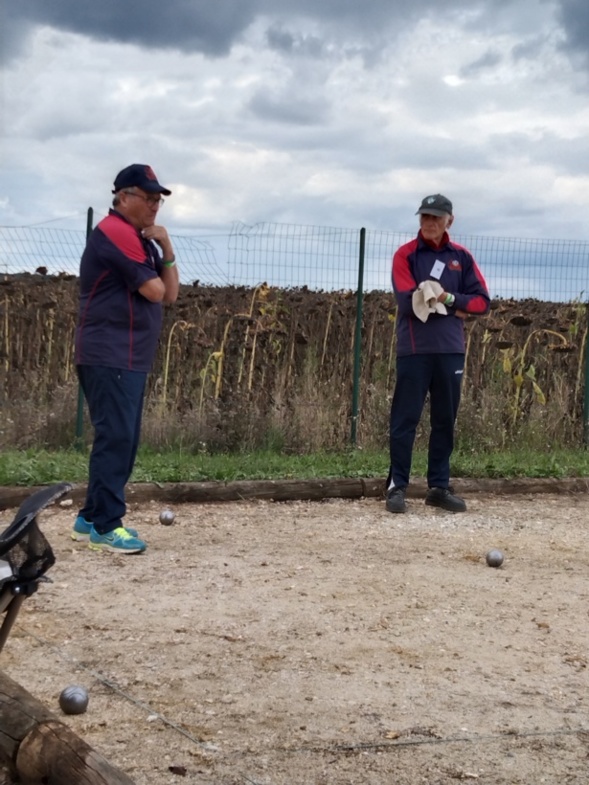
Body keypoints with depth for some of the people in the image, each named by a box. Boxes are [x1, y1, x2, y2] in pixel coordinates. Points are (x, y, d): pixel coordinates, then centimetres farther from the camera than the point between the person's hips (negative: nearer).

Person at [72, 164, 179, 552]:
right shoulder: (117, 233, -13)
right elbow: (154, 292, -16)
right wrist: (154, 267, 5)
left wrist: (166, 251, 0)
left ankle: (92, 518, 18)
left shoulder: (141, 240, 18)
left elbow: (170, 294, 13)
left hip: (129, 359, 10)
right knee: (115, 437, -11)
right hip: (110, 357, -10)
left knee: (123, 439, 12)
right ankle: (105, 526, -8)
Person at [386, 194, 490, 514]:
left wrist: (446, 298, -8)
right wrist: (451, 304, -7)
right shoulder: (405, 255, 0)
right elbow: (408, 301, -13)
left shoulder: (462, 257, 11)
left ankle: (439, 486, 15)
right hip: (414, 350, -4)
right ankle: (397, 486, 2)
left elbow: (482, 302, 6)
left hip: (451, 351, 4)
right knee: (405, 419, -3)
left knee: (445, 421, 8)